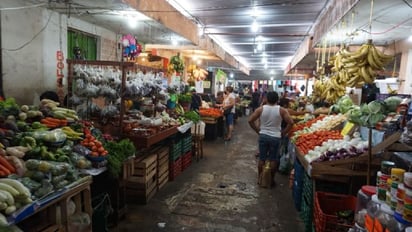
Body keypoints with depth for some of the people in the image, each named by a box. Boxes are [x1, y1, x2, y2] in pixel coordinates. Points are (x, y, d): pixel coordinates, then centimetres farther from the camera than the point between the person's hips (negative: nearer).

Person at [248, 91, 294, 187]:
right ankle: (272, 180, 20)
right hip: (276, 137, -1)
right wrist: (283, 133, 1)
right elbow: (290, 123, -10)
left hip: (263, 136, 1)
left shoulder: (261, 109, -5)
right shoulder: (281, 110, -7)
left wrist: (258, 130, 6)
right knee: (273, 160, 10)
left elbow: (250, 120, -4)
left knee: (261, 159, 11)